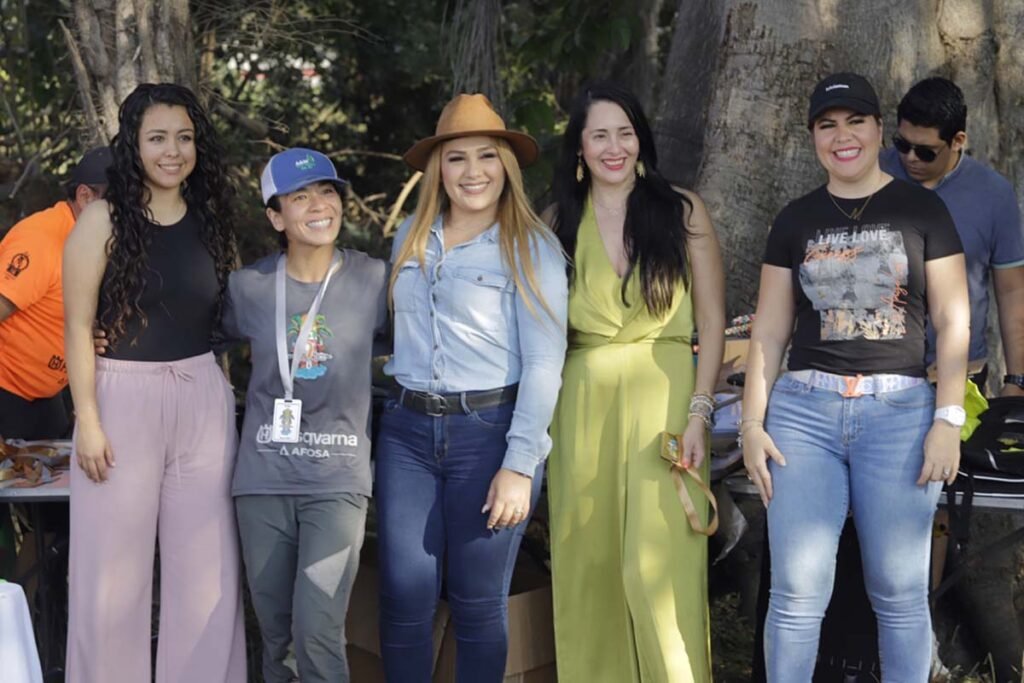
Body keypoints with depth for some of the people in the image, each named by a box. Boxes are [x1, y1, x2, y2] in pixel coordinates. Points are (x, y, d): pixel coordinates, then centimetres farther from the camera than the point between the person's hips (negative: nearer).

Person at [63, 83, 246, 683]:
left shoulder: (213, 219, 8)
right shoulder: (104, 219, -4)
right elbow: (78, 326, -6)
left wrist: (236, 394, 8)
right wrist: (88, 419, -12)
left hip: (204, 398, 4)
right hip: (124, 398, -4)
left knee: (207, 568, 7)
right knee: (115, 569, 3)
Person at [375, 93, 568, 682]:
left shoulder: (531, 247, -4)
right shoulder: (411, 238, 11)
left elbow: (544, 362, -9)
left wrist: (520, 465, -14)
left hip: (490, 432, -4)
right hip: (408, 431, 4)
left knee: (478, 605, 4)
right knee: (404, 600, 0)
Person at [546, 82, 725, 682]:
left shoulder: (683, 212, 2)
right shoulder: (559, 221, 8)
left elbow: (713, 320, 0)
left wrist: (698, 411, -9)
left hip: (663, 396, -3)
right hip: (583, 402, 3)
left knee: (659, 563, -8)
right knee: (587, 562, 6)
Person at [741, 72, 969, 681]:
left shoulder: (922, 210, 5)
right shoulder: (796, 220, 11)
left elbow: (953, 321, 2)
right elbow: (769, 329, 11)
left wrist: (949, 418, -7)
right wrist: (753, 422, 3)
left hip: (900, 410, -1)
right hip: (803, 409, 2)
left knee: (900, 592, 3)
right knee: (797, 592, -1)